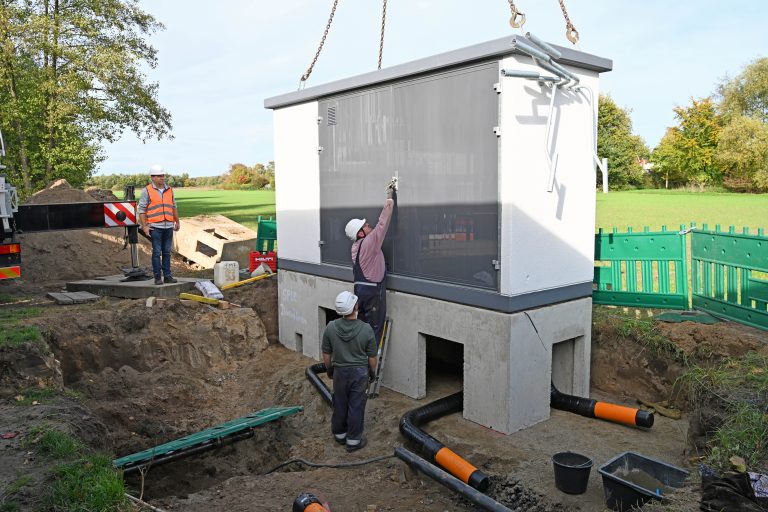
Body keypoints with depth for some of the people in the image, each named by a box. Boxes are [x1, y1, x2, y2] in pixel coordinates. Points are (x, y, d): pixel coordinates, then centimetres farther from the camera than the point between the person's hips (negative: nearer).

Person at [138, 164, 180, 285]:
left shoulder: (169, 190, 14)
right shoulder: (147, 191, 0)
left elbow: (174, 207, 22)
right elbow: (142, 209, -3)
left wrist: (177, 222, 20)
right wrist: (144, 226, -9)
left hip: (169, 226, 4)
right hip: (155, 227, -4)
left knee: (167, 252, 6)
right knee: (157, 252, -3)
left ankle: (167, 276, 11)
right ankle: (157, 277, 2)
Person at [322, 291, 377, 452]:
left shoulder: (330, 327, -15)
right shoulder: (366, 329, -20)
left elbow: (326, 354, -3)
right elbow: (372, 357, -9)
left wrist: (329, 369, 15)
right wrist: (372, 371, 9)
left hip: (340, 372, 2)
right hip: (360, 373, -2)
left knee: (340, 405, 19)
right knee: (356, 407, 10)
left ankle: (340, 434, 36)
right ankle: (353, 441, 21)